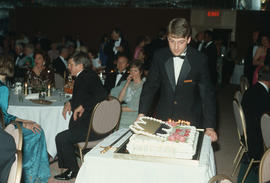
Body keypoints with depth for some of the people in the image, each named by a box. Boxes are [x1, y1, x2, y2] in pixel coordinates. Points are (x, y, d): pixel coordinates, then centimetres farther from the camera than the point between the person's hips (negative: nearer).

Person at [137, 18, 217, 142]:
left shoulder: (199, 60, -9)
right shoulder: (159, 56, -2)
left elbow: (207, 94, -5)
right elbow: (150, 86, 5)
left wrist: (209, 127, -11)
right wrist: (141, 114, -4)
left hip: (190, 122, -2)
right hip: (162, 118, 2)